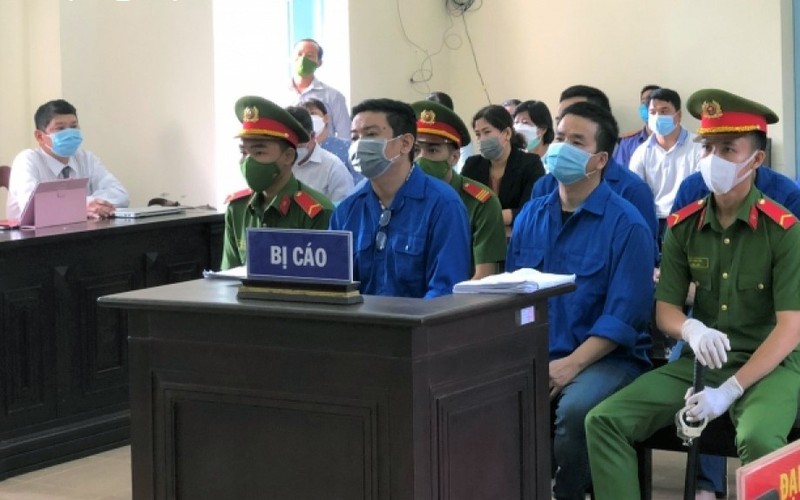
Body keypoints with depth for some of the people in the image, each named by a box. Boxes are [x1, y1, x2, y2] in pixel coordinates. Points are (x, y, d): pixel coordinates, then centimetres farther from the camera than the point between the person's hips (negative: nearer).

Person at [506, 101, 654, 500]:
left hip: (606, 358, -4)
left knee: (575, 408, -35)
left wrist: (570, 365, -22)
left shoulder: (626, 224, -7)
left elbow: (624, 316, -13)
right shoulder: (530, 217, 10)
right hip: (534, 355, 4)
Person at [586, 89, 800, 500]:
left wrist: (730, 390, -23)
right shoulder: (683, 226, 3)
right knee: (603, 420, -14)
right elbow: (664, 308, 4)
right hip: (698, 363, 5)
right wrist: (691, 329, -22)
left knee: (759, 439, -38)